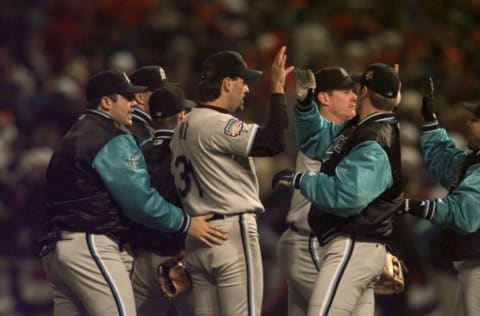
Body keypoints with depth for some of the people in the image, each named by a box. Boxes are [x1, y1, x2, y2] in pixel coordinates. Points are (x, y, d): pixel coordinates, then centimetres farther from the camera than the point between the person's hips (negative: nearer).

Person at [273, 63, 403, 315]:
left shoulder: (375, 144, -18)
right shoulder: (357, 130, 12)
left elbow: (347, 195, -28)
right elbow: (316, 139, 27)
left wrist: (299, 180, -18)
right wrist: (304, 103, 10)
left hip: (353, 248, -10)